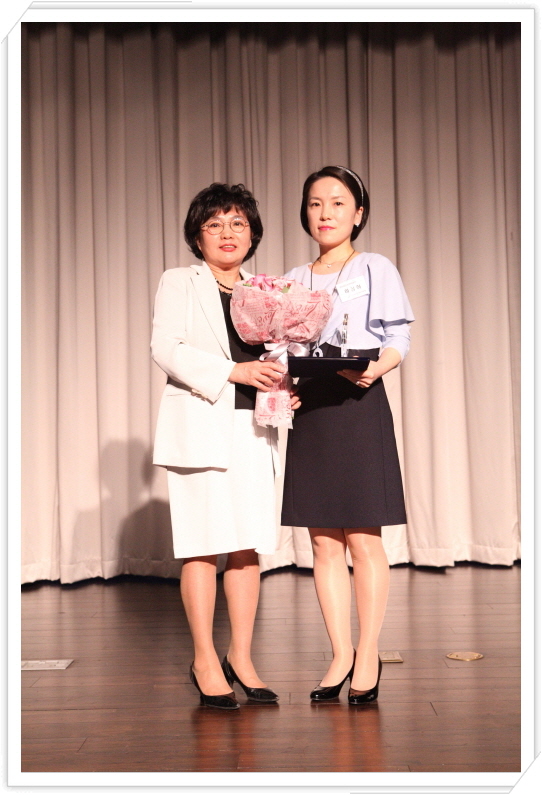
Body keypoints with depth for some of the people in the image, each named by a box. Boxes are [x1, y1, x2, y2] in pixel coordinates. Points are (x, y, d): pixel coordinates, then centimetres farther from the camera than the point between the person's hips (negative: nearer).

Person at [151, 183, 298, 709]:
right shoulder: (178, 283, 6)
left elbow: (273, 354, 16)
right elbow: (165, 348, -7)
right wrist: (233, 371, -17)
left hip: (251, 428, 4)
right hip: (200, 425, -4)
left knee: (248, 547, 3)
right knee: (203, 544, -5)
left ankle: (241, 658, 14)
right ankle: (205, 662, 6)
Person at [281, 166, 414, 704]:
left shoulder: (375, 270, 4)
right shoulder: (293, 281, 17)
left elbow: (399, 338, -1)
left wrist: (375, 367, -21)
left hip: (359, 408, -4)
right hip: (309, 411, 4)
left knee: (363, 539, -3)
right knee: (324, 542, 4)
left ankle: (368, 657, 8)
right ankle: (341, 655, 14)